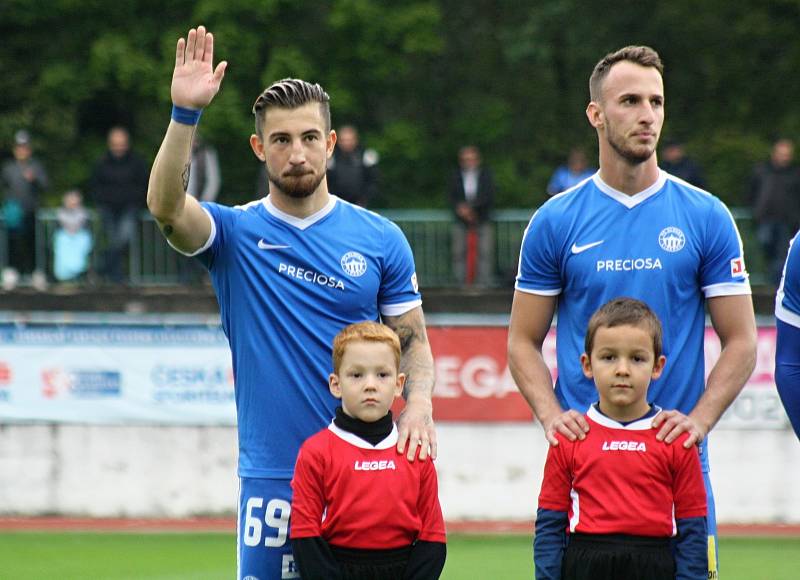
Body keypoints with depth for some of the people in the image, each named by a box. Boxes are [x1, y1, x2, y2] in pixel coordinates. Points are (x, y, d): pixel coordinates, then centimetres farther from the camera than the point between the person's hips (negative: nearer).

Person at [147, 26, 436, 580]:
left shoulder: (380, 239, 6)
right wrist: (185, 113, -29)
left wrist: (419, 404, -10)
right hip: (272, 472, -1)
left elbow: (414, 341, 10)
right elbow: (165, 205, -18)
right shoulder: (236, 233, 2)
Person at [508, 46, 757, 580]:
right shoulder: (555, 222, 4)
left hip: (676, 455, 0)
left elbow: (741, 342, 4)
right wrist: (552, 414, -9)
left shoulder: (706, 218, 3)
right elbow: (524, 342, 9)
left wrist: (698, 419, -11)